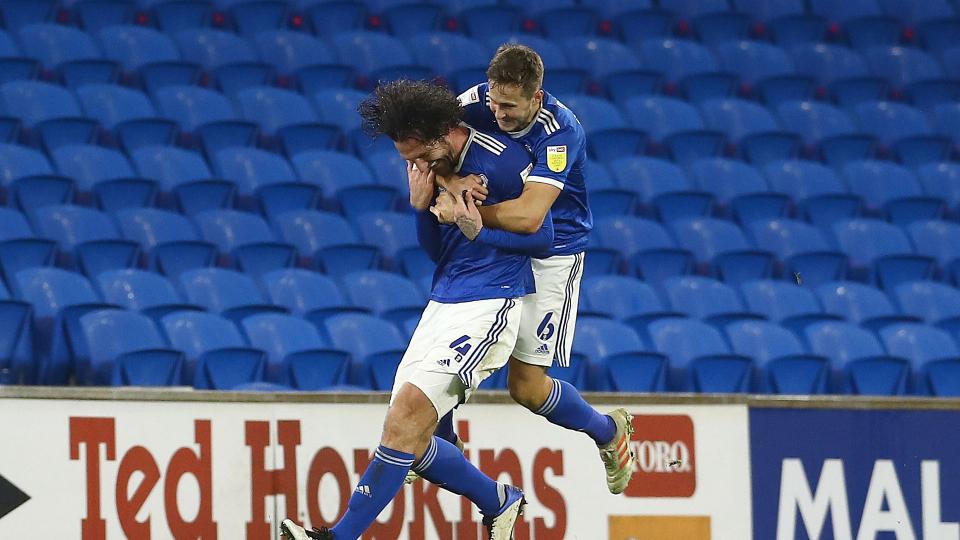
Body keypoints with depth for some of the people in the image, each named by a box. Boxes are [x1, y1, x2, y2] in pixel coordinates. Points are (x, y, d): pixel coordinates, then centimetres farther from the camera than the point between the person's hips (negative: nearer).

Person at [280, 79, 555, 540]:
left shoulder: (502, 159, -12)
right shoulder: (435, 165, 10)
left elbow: (543, 233, -7)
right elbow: (436, 250, 14)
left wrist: (480, 231, -17)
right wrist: (421, 206, -3)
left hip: (489, 304, -9)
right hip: (442, 303, 9)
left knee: (411, 408, -20)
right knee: (409, 436, 2)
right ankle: (499, 503, 22)